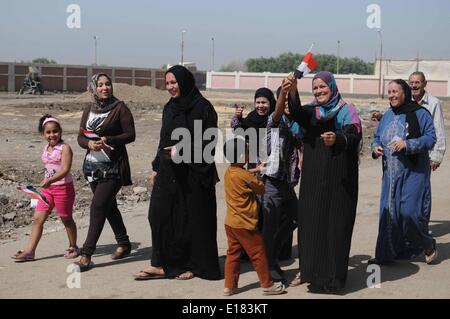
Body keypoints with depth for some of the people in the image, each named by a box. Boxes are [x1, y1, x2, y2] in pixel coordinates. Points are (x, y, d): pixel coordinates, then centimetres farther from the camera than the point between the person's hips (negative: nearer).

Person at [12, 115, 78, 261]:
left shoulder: (65, 148, -14)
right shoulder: (46, 148, 9)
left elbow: (65, 170, -25)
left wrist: (48, 181, -35)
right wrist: (44, 181, 18)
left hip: (63, 187, -7)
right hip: (47, 188, 7)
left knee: (66, 219, 9)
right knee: (38, 219, 1)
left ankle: (73, 247, 27)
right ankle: (29, 251, 2)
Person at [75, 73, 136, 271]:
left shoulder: (120, 108, -6)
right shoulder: (89, 110, 11)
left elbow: (130, 135, -8)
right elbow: (80, 137, 10)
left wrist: (108, 140, -21)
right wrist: (89, 143, -12)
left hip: (113, 167, -6)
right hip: (93, 165, 6)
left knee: (98, 206, -12)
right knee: (109, 206, 16)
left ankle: (86, 255, -10)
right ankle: (124, 244, 32)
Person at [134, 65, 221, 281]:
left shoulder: (202, 107, -8)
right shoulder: (169, 107, 14)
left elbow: (209, 141, -11)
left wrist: (182, 149, -21)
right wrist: (156, 168, 16)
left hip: (193, 172, -7)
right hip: (168, 172, 7)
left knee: (191, 217, 1)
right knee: (159, 214, 1)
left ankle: (193, 264, 14)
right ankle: (161, 264, 9)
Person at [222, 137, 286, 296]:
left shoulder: (229, 172, 3)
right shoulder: (245, 176, -21)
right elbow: (261, 189, -6)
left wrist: (256, 170, 18)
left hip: (230, 222, 8)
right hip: (245, 224, -8)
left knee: (232, 253, 13)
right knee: (258, 254, 5)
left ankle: (229, 286, 16)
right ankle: (267, 285, 15)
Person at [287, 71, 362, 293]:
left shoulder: (346, 111, 2)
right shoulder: (310, 112, 10)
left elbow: (354, 137, -15)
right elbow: (296, 114, -14)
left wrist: (337, 139, -38)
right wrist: (292, 92, -33)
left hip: (339, 180, -3)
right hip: (313, 179, 4)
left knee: (335, 226, -3)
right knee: (311, 223, 3)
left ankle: (333, 277, 2)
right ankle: (313, 272, 14)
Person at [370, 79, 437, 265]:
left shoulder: (420, 114, -7)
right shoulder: (387, 115, 12)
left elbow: (430, 138, -12)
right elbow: (377, 137, 20)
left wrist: (408, 144, -23)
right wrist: (375, 147, -2)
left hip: (413, 172, -6)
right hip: (391, 173, 6)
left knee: (409, 211, -10)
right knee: (388, 212, 4)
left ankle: (428, 245, 17)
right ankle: (386, 254, 12)